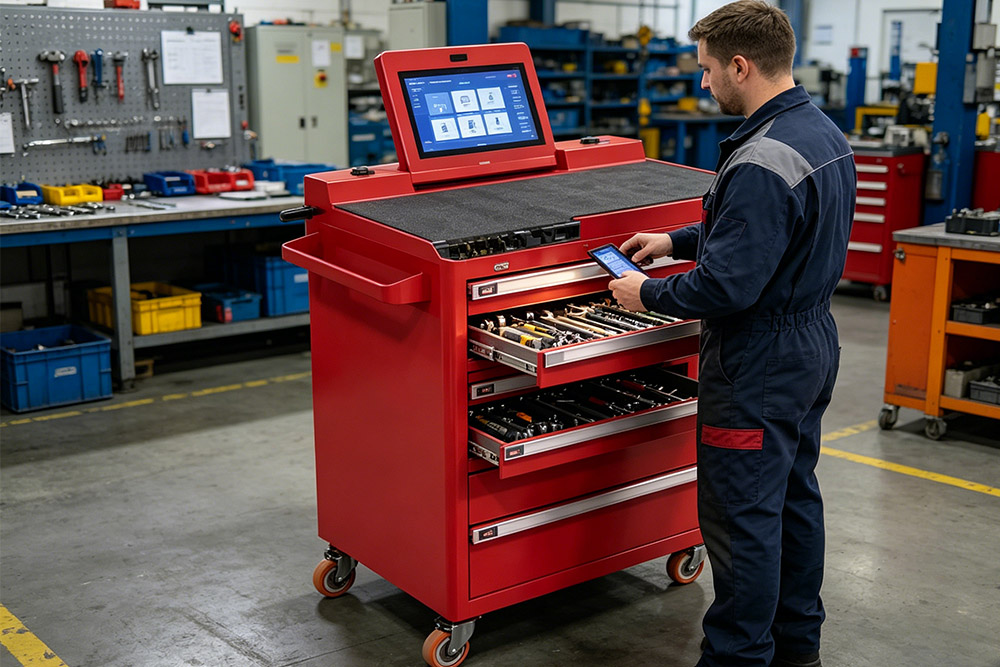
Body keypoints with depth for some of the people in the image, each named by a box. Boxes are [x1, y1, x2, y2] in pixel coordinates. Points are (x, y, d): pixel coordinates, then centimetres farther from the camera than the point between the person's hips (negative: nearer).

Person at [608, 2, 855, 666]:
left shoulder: (761, 162, -26)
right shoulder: (826, 134, 7)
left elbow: (727, 286, -28)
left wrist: (648, 294, -12)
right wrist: (676, 240, 17)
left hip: (759, 363, -10)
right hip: (815, 342, 11)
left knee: (742, 517, 1)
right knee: (794, 496, 20)